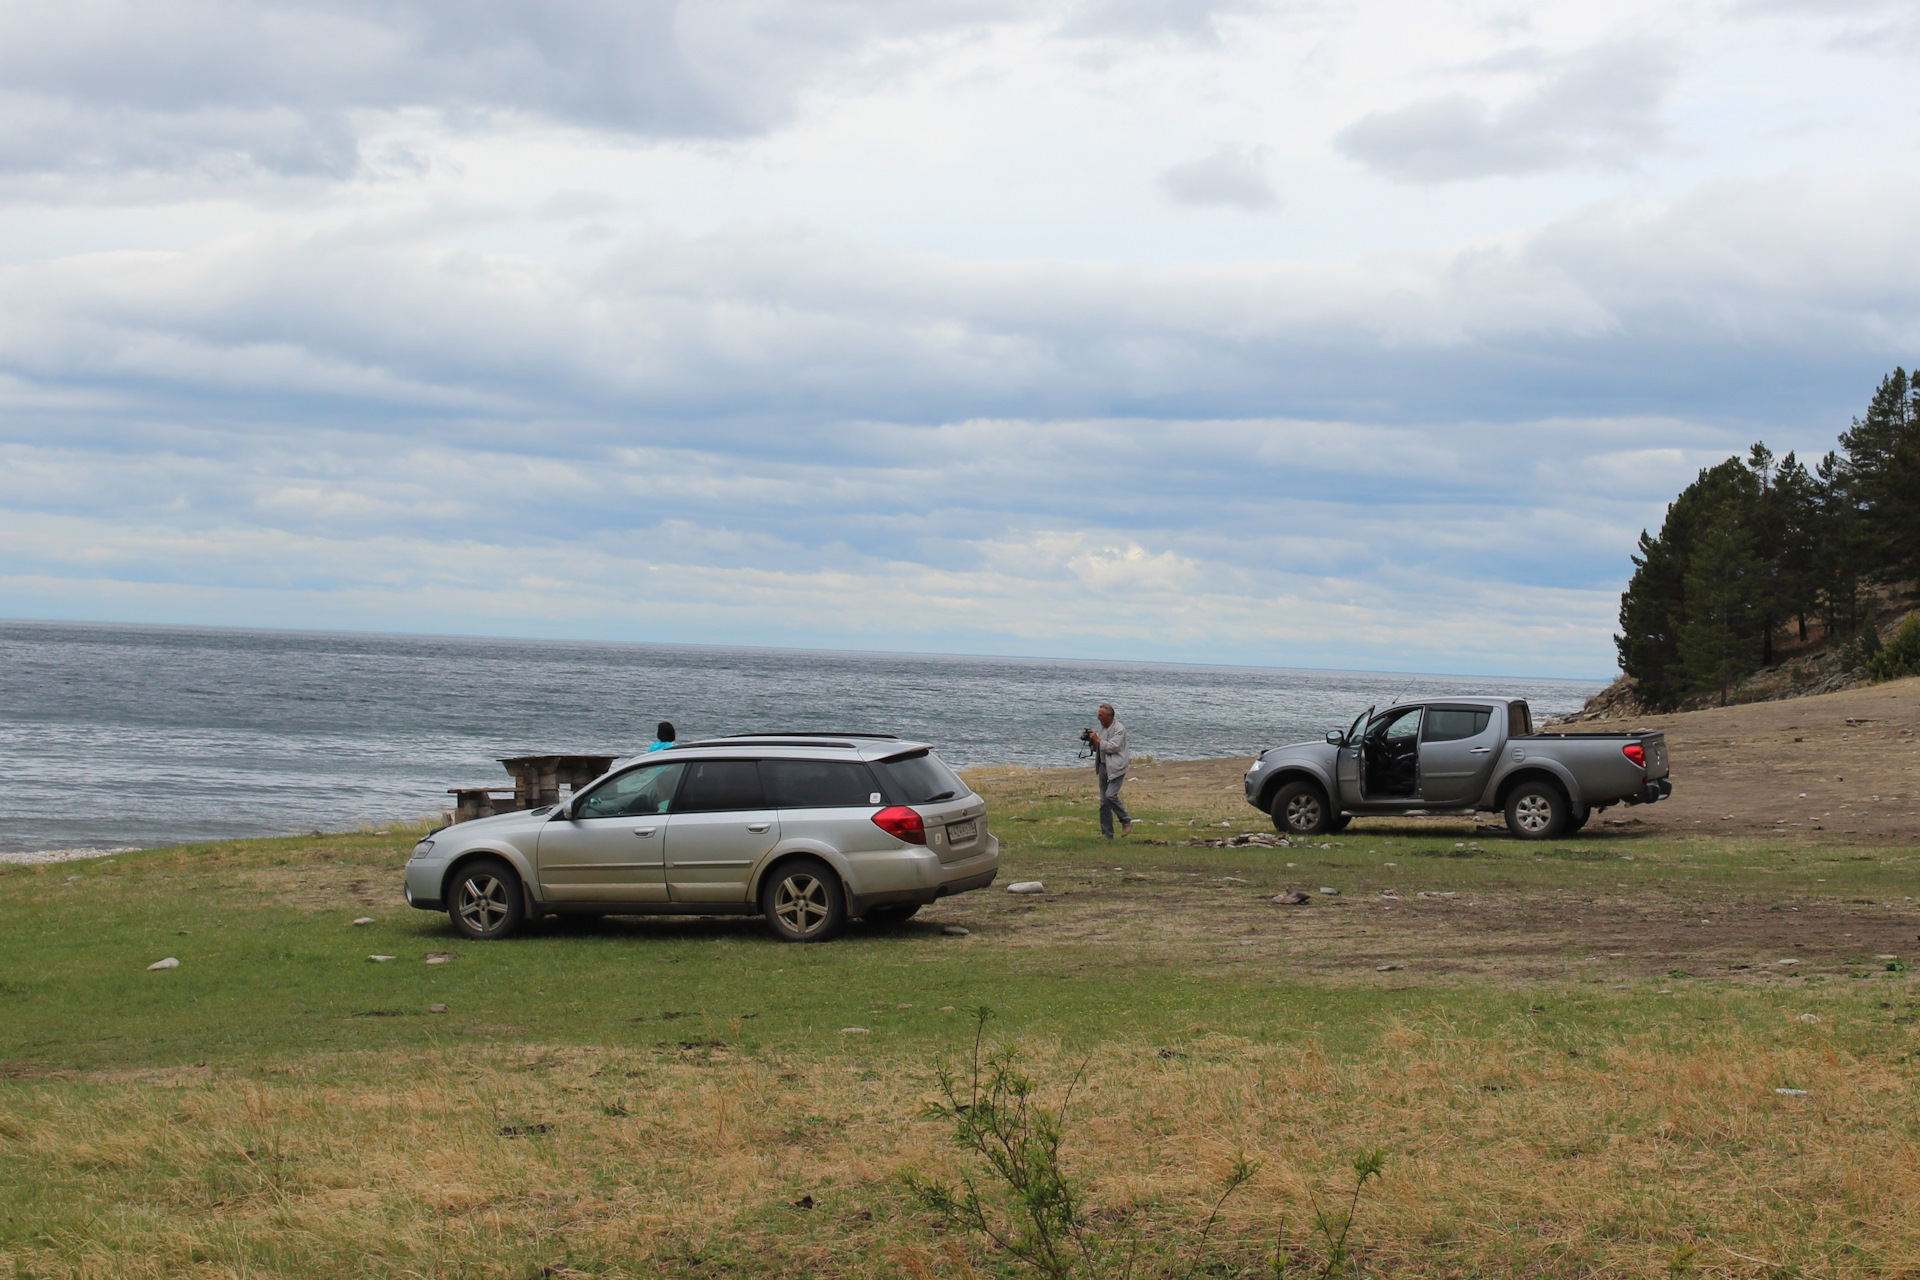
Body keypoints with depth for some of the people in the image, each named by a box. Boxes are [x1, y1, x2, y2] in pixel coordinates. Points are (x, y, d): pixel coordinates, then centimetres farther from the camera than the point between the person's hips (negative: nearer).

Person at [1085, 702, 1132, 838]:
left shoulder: (1119, 729, -11)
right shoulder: (1102, 728, 13)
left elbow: (1113, 747, -20)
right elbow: (1097, 748, 21)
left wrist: (1097, 740, -15)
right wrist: (1091, 740, 3)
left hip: (1115, 768, -8)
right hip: (1103, 767, 8)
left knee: (1110, 795, -23)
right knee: (1104, 802, 5)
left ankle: (1126, 821, -5)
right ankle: (1107, 834, 9)